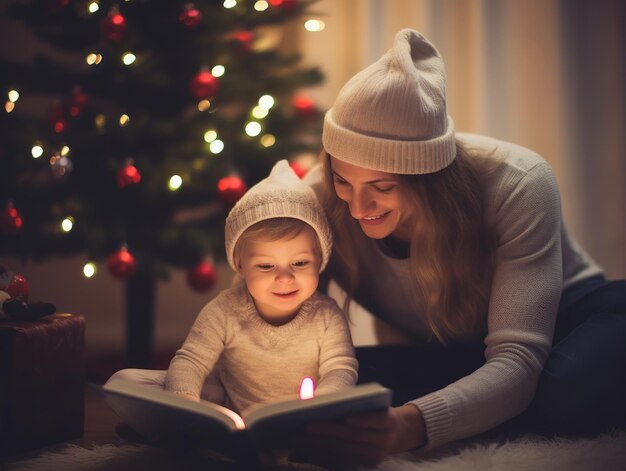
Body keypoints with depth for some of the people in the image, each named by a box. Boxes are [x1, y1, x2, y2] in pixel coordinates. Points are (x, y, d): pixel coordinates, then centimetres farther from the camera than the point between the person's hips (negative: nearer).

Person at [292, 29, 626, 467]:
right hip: (446, 360, 4)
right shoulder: (322, 200, -22)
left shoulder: (518, 185, -29)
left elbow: (518, 361, -35)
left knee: (569, 393, -40)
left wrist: (411, 426, -55)